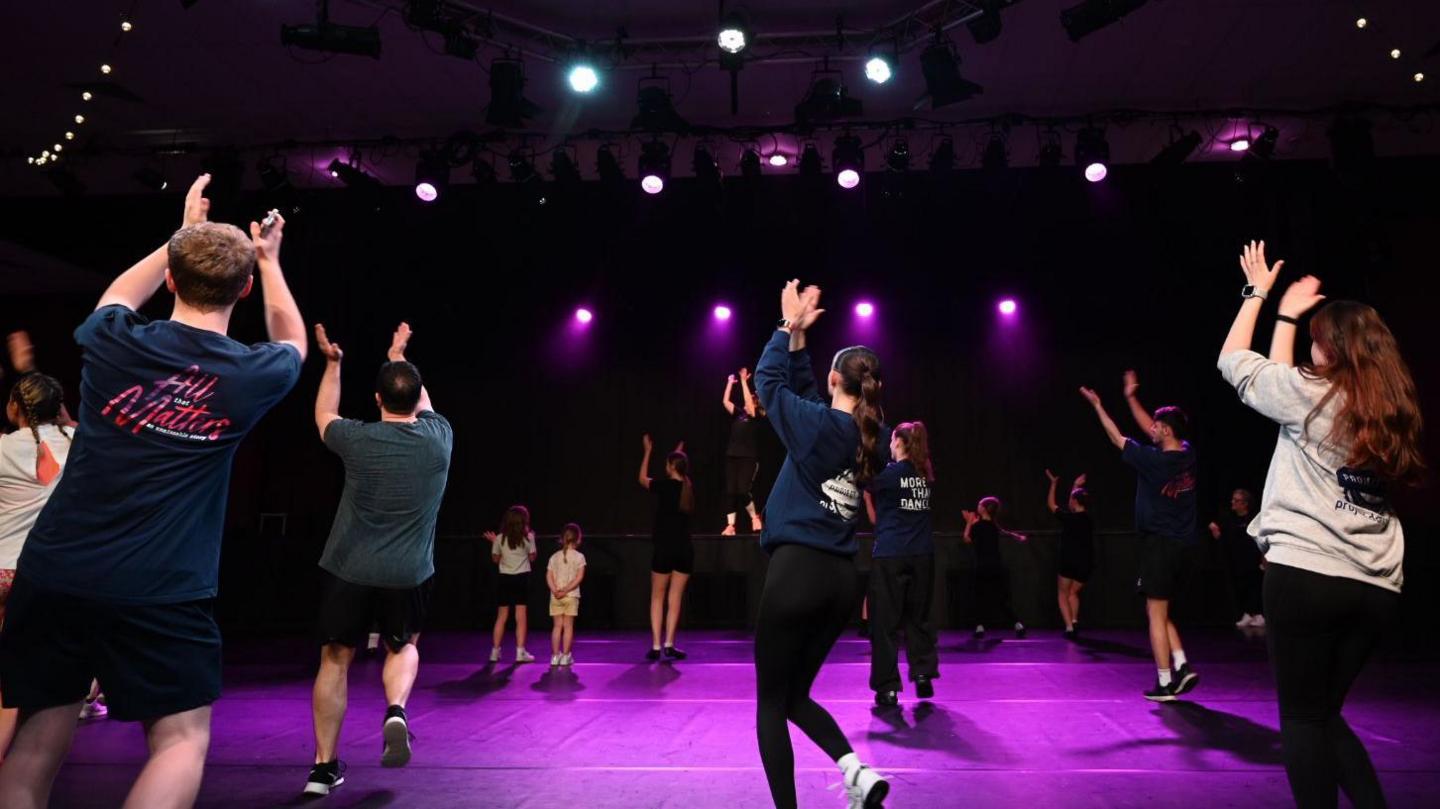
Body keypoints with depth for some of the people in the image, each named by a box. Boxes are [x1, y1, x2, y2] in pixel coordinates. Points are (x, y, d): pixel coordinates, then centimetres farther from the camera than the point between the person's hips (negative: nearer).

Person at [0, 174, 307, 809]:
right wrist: (269, 260, 32)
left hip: (54, 572, 4)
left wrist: (183, 235, 36)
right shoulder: (252, 375, -4)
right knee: (182, 737, 8)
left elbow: (117, 297, 27)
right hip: (161, 590, -3)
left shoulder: (112, 344, 0)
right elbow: (292, 342, 22)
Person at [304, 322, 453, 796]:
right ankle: (396, 712, -1)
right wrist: (399, 358, 32)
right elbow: (422, 405, 19)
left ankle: (324, 767, 18)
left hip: (348, 570, -1)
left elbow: (323, 416, 15)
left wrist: (332, 364, 26)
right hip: (409, 574, 1)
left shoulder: (358, 440, -8)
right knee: (403, 647, 25)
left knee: (335, 661, 14)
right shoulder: (439, 437, -5)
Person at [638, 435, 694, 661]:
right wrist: (679, 455, 36)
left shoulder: (664, 486, -8)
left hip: (663, 549, -3)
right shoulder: (689, 488, 3)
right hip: (684, 550, 3)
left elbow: (642, 478, 13)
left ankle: (656, 646, 5)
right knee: (675, 600, 8)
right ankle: (669, 645, 7)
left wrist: (648, 451, 20)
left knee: (657, 598, 8)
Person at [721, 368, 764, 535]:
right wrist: (730, 383, 7)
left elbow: (748, 400, -15)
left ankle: (755, 518, 9)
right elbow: (725, 402, 8)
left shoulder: (756, 416, -2)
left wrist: (743, 381, -12)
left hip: (749, 459, -6)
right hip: (732, 457, 6)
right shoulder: (738, 414, 13)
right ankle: (730, 526, 1)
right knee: (730, 492, -1)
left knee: (742, 491, -14)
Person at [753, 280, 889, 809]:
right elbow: (803, 391, 20)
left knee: (771, 701, 7)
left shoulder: (819, 424, -11)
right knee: (796, 695, 20)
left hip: (797, 570, -7)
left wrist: (790, 327, 13)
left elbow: (770, 381, 4)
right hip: (841, 578, 7)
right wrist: (799, 337, 21)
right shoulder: (870, 440, 9)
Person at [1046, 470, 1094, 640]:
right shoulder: (1087, 519, 7)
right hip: (1086, 565, 5)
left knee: (1063, 594, 10)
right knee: (1073, 593, 22)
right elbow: (1077, 501, 27)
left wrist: (1053, 484, 15)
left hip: (1069, 563, -5)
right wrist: (1077, 486, 38)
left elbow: (1051, 504, 7)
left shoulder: (1068, 517, -8)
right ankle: (1074, 621, 3)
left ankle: (1069, 627, -5)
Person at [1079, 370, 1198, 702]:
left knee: (1156, 614, -1)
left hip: (1158, 543, -7)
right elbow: (1150, 429, 16)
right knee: (1161, 613, 18)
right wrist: (1131, 398, 22)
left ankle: (1165, 684, 2)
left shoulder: (1154, 460, -17)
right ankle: (1182, 668, 8)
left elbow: (1117, 439, -4)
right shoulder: (1187, 454, 2)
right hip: (1178, 544, 8)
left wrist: (1097, 405, 6)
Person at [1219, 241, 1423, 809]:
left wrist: (1256, 294, 18)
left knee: (1302, 718, 2)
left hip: (1306, 573, -7)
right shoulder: (1393, 414, 13)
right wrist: (1285, 316, 31)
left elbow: (1234, 362, 7)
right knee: (1325, 714, 18)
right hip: (1377, 587, 7)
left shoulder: (1312, 395, -5)